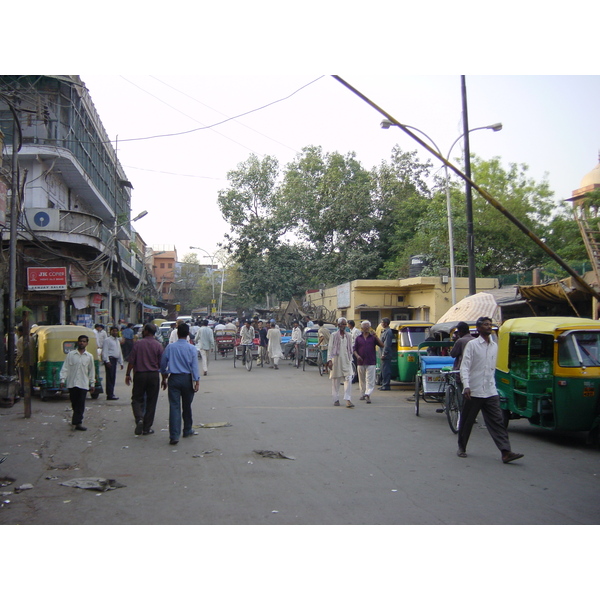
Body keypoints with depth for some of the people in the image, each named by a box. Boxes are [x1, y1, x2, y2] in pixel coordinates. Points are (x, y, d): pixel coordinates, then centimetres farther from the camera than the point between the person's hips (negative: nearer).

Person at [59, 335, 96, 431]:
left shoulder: (89, 356, 6)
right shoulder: (71, 354, 3)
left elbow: (92, 371, 11)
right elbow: (65, 368, 2)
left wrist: (92, 384, 11)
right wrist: (63, 379, -7)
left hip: (83, 384, 0)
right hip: (72, 383, 0)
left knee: (81, 404, -4)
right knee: (74, 403, 7)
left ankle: (77, 422, -4)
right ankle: (76, 420, 22)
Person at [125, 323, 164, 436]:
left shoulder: (138, 344, -3)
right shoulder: (158, 345, -2)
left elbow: (131, 361, -3)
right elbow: (161, 363, -1)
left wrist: (128, 374, 7)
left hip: (139, 374, -1)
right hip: (154, 375, 1)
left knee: (137, 398, 11)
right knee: (151, 401, 8)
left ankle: (139, 418, -16)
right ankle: (147, 428, 11)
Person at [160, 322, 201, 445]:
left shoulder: (170, 347, 0)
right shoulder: (191, 348, -5)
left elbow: (163, 364, 7)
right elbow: (194, 366, -8)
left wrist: (164, 378, 20)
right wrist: (197, 381, -5)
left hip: (174, 379, 0)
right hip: (187, 379, 0)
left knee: (174, 406, -3)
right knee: (187, 405, 16)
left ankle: (174, 435, -10)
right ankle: (187, 430, 32)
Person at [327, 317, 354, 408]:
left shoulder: (348, 336, 10)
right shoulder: (334, 335, -1)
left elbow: (350, 349, 15)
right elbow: (330, 348, -3)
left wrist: (350, 359, 11)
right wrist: (329, 360, -11)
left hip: (346, 360, 3)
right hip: (336, 359, -2)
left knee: (348, 379, -10)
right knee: (336, 380, 4)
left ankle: (348, 400, -12)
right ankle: (336, 399, 15)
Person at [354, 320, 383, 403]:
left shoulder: (373, 337, 6)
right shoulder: (358, 338, 10)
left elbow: (382, 345, -2)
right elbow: (354, 349, 10)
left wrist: (376, 337, -13)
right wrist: (357, 356, -9)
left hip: (371, 362, -2)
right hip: (360, 362, 2)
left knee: (370, 379, -10)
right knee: (362, 379, 11)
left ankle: (368, 394, -16)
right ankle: (363, 394, 23)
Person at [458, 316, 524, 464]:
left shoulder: (494, 346, 12)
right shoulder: (472, 344, -4)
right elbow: (464, 367, -10)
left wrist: (491, 385, 16)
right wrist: (466, 386, -22)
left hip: (490, 392, 4)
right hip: (473, 391, -4)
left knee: (497, 421, -5)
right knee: (466, 422, 7)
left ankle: (506, 452, -10)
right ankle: (461, 448, 24)